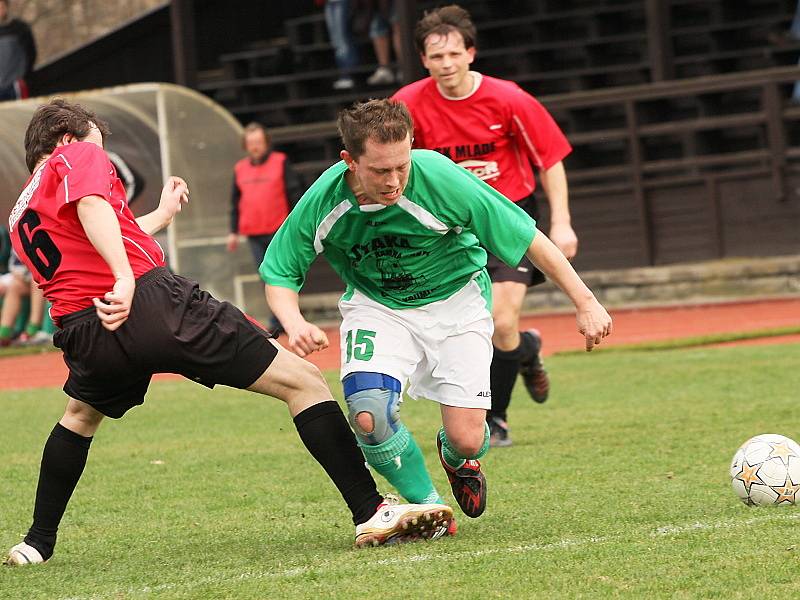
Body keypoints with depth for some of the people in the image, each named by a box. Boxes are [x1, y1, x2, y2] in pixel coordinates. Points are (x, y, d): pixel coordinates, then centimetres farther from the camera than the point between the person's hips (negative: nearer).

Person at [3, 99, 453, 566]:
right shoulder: (79, 155, 6)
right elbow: (91, 205, -16)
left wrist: (160, 215, 55)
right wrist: (125, 278, -30)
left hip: (82, 332, 7)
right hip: (151, 300, -7)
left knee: (81, 414, 40)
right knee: (302, 381, -4)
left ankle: (38, 544, 39)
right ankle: (371, 513, -14)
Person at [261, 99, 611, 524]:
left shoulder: (440, 179, -30)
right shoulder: (323, 202, -24)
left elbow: (529, 238, -19)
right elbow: (279, 274, -8)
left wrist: (585, 302, -15)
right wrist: (295, 324, -29)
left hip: (453, 301, -1)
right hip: (376, 306, 1)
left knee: (467, 440, -10)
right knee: (368, 418, -25)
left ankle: (455, 456, 32)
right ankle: (426, 504, 4)